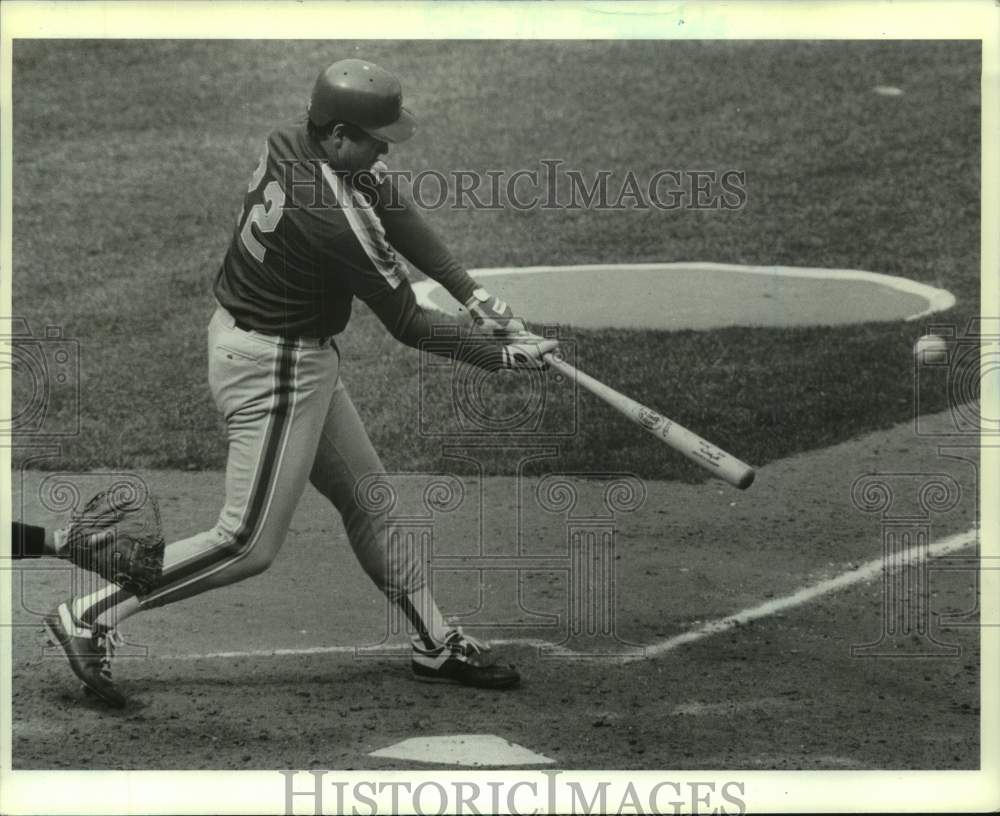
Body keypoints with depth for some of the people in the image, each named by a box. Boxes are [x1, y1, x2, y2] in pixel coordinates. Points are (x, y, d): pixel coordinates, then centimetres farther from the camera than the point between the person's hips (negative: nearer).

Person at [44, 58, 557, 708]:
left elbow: (400, 212, -2)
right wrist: (504, 356, -9)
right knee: (250, 544, -4)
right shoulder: (335, 216, -31)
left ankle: (437, 645, 29)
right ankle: (89, 618, 0)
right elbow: (409, 327, -21)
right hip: (275, 369, -10)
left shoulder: (292, 142, -7)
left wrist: (472, 293, -11)